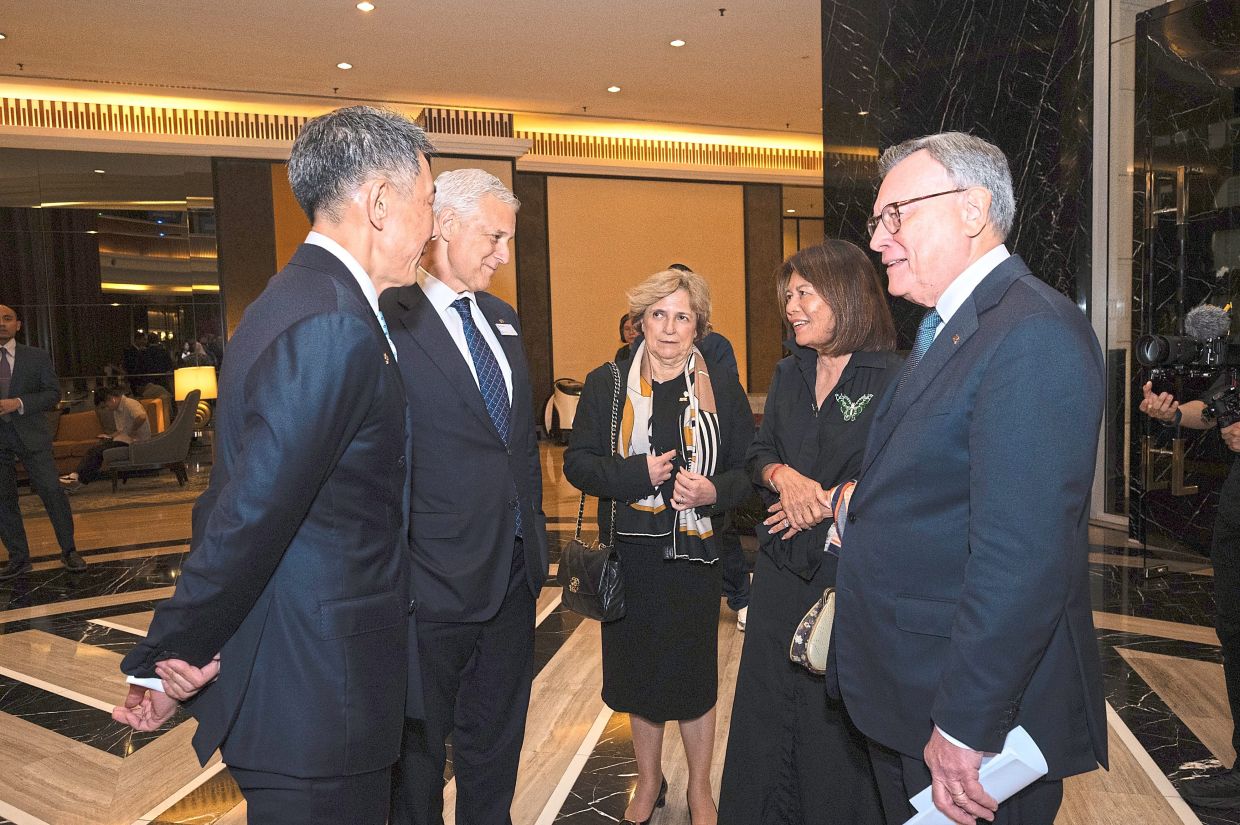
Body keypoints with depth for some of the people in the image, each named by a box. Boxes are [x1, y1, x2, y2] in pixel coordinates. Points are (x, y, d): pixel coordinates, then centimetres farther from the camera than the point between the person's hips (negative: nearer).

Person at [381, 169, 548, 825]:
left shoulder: (502, 319, 11)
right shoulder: (388, 321, -14)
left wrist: (535, 532, 15)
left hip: (515, 573, 7)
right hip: (436, 582, -7)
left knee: (496, 746, 23)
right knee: (419, 752, 15)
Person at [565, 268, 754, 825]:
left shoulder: (721, 388, 1)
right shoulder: (606, 384, 0)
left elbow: (749, 466, 2)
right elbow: (577, 462, -3)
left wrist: (714, 491, -18)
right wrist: (639, 474, -17)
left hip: (694, 550, -1)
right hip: (629, 553, 1)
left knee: (694, 672, 9)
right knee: (638, 668, 13)